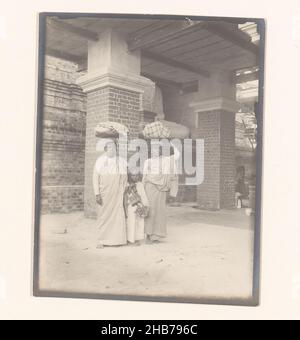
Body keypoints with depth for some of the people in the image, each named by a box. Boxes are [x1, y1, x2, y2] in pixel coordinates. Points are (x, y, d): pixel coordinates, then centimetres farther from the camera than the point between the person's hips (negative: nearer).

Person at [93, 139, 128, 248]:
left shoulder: (122, 161, 8)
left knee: (118, 215, -2)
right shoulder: (100, 161, 2)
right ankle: (102, 240, 12)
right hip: (104, 193, -1)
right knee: (103, 215, 3)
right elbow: (95, 178, -2)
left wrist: (124, 193, 6)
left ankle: (116, 239, 8)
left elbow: (125, 179, 11)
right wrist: (97, 194, -9)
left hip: (117, 194, 2)